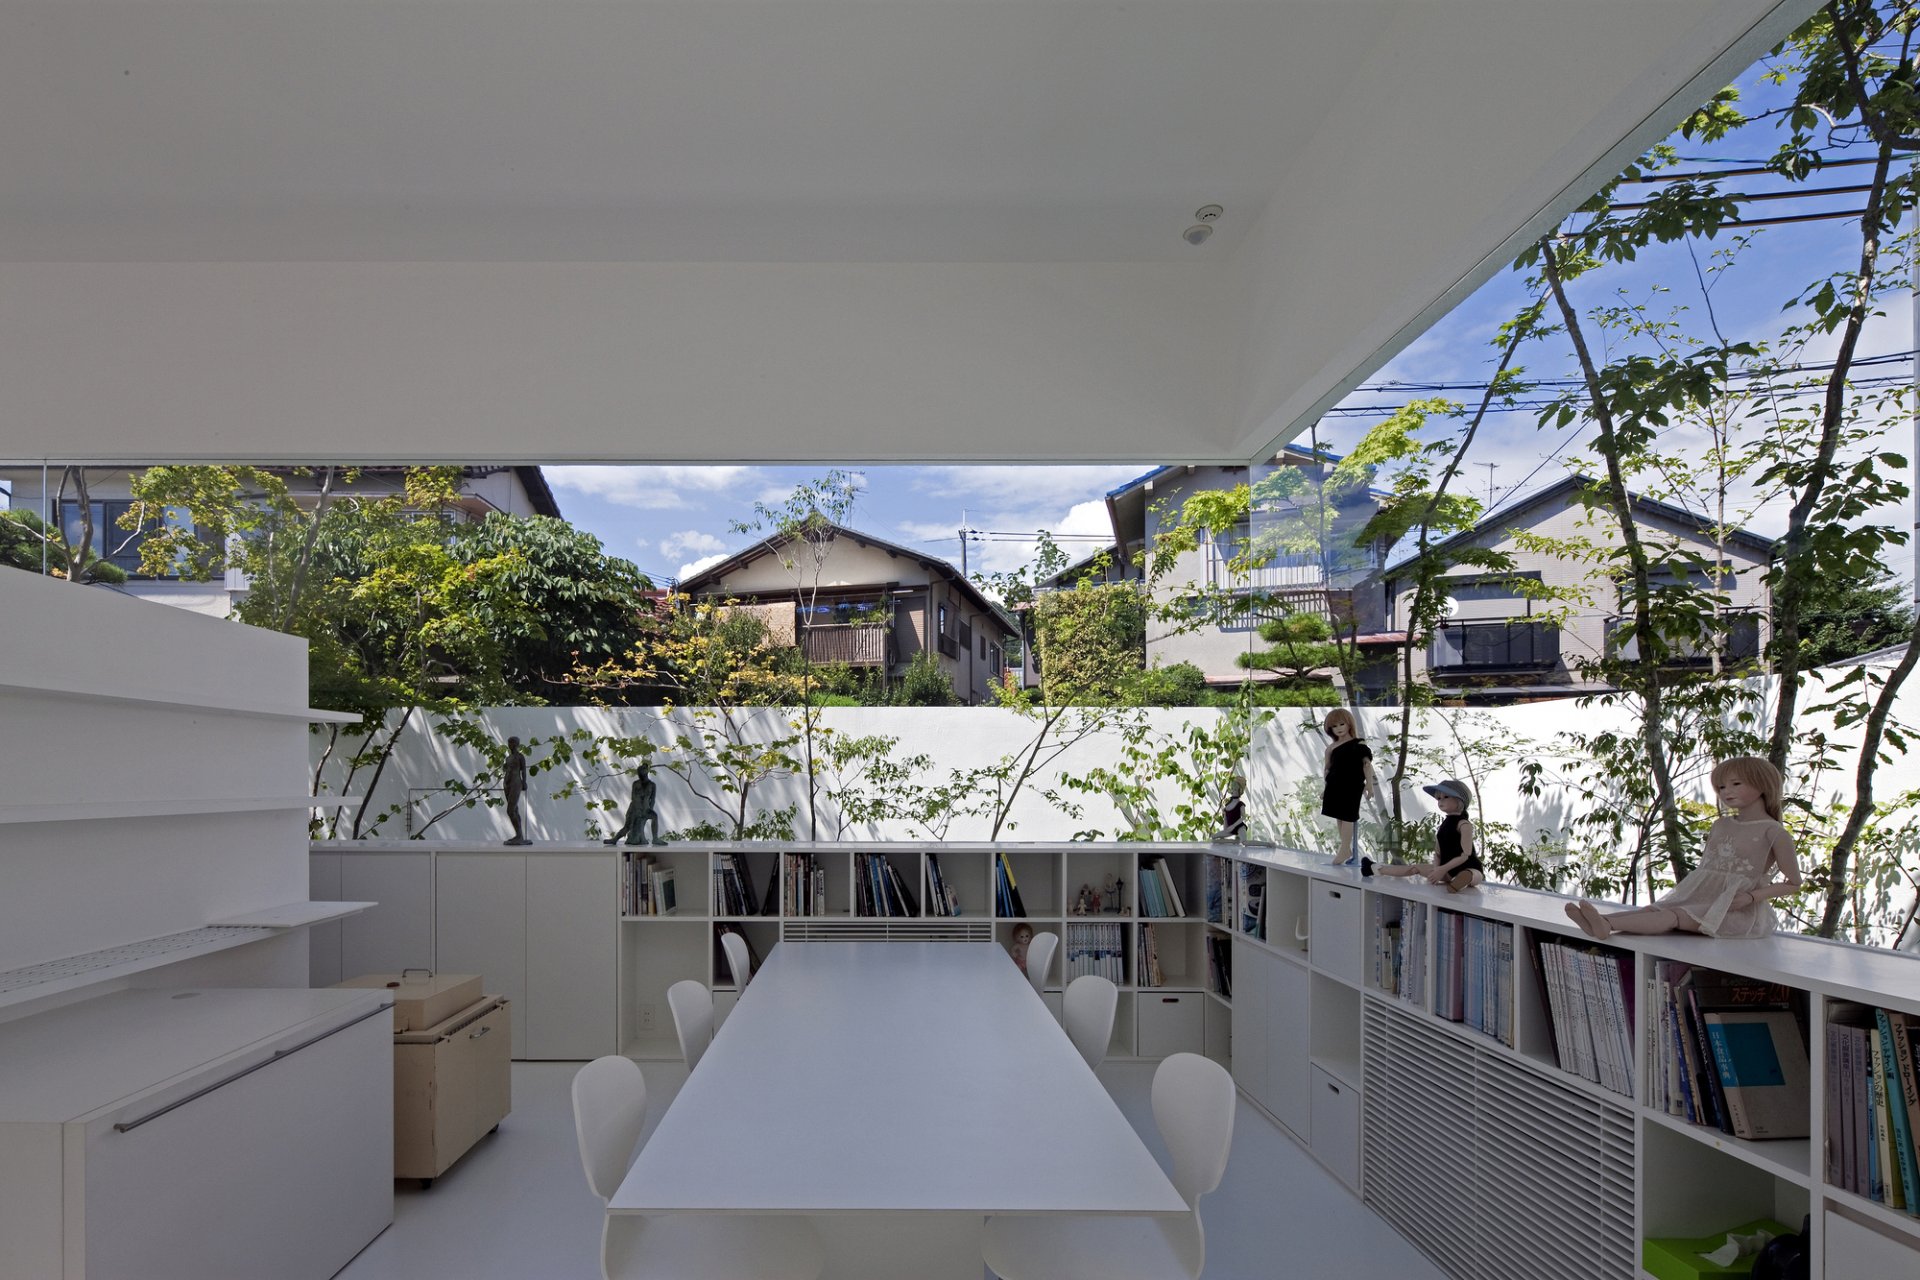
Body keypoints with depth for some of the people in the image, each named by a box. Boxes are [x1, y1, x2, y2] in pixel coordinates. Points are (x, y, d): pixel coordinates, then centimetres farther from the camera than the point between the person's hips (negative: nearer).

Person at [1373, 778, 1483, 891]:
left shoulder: (1464, 824, -16)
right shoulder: (1444, 824, 10)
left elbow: (1466, 854, -22)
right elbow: (1438, 853, 10)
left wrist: (1442, 869, -25)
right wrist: (1436, 870, -12)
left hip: (1469, 868, -8)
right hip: (1449, 869, 8)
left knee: (1466, 875, -44)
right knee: (1417, 867, 14)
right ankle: (1379, 870, 24)